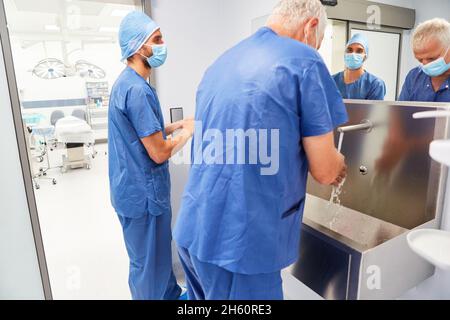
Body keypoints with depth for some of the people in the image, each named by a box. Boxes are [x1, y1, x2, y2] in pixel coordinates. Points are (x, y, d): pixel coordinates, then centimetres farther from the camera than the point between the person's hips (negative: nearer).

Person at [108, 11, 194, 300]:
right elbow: (160, 153, -23)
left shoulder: (127, 83, 9)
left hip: (138, 188, 10)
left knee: (159, 251, 25)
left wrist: (179, 124, 8)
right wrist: (188, 131, -7)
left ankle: (171, 294, 45)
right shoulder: (137, 89, -23)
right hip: (143, 192, -10)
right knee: (148, 263, 10)